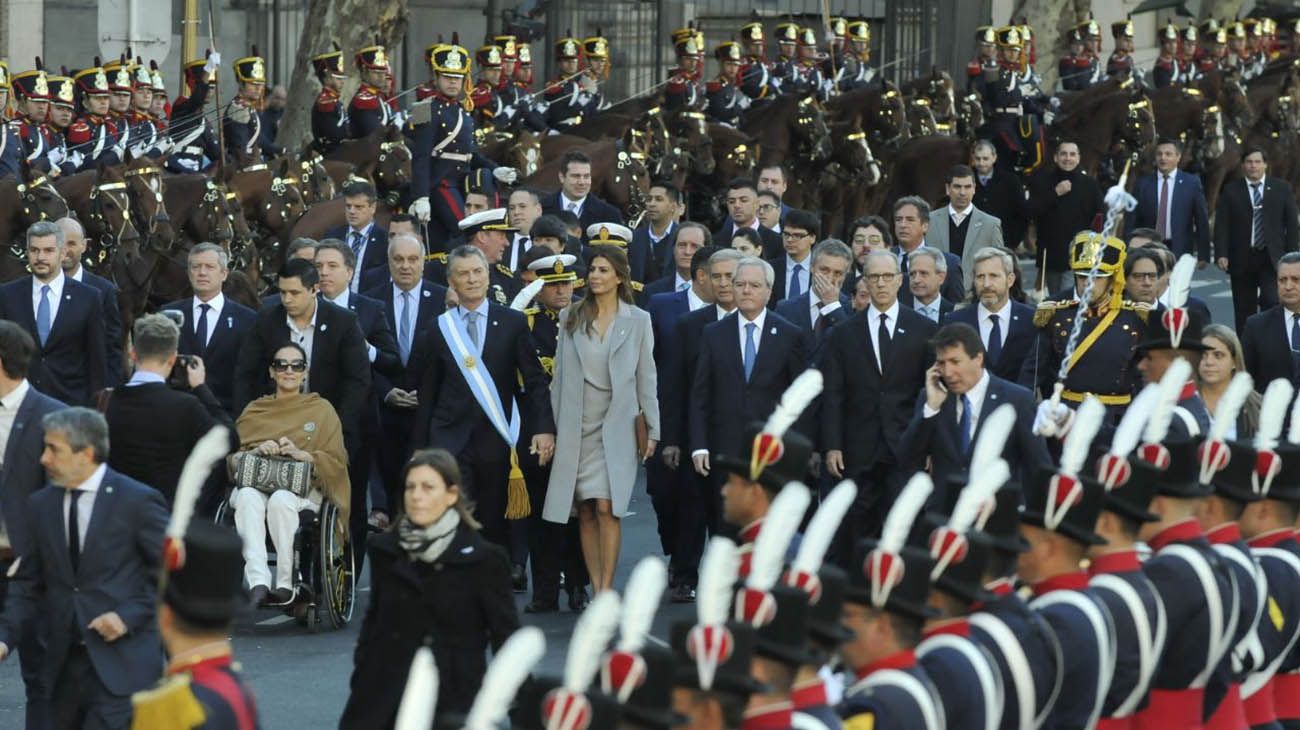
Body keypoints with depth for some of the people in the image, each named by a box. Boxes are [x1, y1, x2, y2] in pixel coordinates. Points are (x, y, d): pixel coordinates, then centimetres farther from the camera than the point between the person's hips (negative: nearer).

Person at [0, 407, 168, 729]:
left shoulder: (138, 501, -6)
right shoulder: (41, 505, 9)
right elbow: (29, 585, 11)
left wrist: (130, 616, -15)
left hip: (121, 664, -6)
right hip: (64, 663, 6)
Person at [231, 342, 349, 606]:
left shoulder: (322, 410, 19)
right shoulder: (254, 410, 25)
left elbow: (337, 461, 8)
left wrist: (300, 454, -10)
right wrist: (257, 451, -7)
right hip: (255, 482, 2)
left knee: (281, 500, -39)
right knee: (248, 498, -37)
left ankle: (286, 583, -34)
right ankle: (258, 582, -50)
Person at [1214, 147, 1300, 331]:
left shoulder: (1281, 188, 7)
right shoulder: (1230, 191, 5)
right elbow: (1221, 226, 1)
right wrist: (1221, 254, -11)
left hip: (1272, 259, -1)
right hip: (1242, 259, 1)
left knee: (1271, 301, -16)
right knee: (1244, 310, 3)